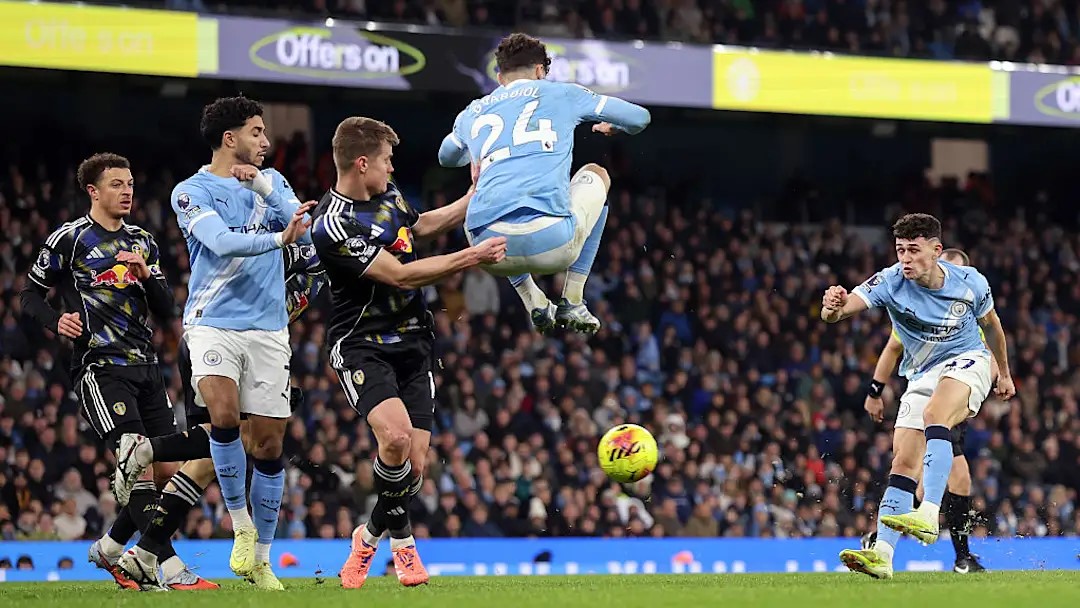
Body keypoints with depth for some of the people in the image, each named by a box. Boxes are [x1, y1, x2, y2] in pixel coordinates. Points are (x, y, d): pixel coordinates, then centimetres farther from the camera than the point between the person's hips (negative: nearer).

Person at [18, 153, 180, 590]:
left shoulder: (142, 242, 16)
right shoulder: (69, 239, 0)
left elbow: (166, 311, 13)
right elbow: (31, 296, 5)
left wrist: (146, 274, -6)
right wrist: (57, 321, -14)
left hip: (145, 365, 7)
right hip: (99, 367, -7)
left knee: (167, 472, 4)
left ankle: (109, 549, 22)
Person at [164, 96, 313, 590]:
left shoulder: (271, 181, 14)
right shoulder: (192, 192, -2)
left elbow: (307, 229, -1)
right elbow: (221, 240, -19)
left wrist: (266, 188, -11)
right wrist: (278, 238, -33)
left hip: (268, 330, 4)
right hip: (213, 323, -4)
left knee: (269, 441, 2)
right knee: (224, 413, -27)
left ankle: (260, 557, 13)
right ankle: (241, 525, -9)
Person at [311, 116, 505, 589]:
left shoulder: (388, 195, 8)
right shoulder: (331, 226, -19)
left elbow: (424, 225, 30)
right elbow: (399, 275, -21)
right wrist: (472, 257, -19)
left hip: (413, 344, 7)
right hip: (362, 347, -7)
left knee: (414, 463, -3)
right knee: (395, 436, -28)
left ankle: (371, 537, 24)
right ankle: (400, 537, -3)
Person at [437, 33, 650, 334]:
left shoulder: (472, 112, 25)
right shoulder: (560, 93, 17)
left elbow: (446, 157, 49)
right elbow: (639, 117, 26)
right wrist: (611, 127, 51)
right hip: (553, 244, -2)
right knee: (595, 174, 32)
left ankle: (535, 304, 23)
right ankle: (572, 303, 24)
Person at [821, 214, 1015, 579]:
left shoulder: (970, 283, -13)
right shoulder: (891, 282, -16)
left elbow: (991, 325, 9)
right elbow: (848, 304, -33)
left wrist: (1004, 372, 22)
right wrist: (833, 309, -58)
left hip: (966, 361, -3)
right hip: (921, 376, 3)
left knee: (934, 416, -34)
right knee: (903, 463, -9)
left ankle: (929, 514, -46)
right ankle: (882, 554, -13)